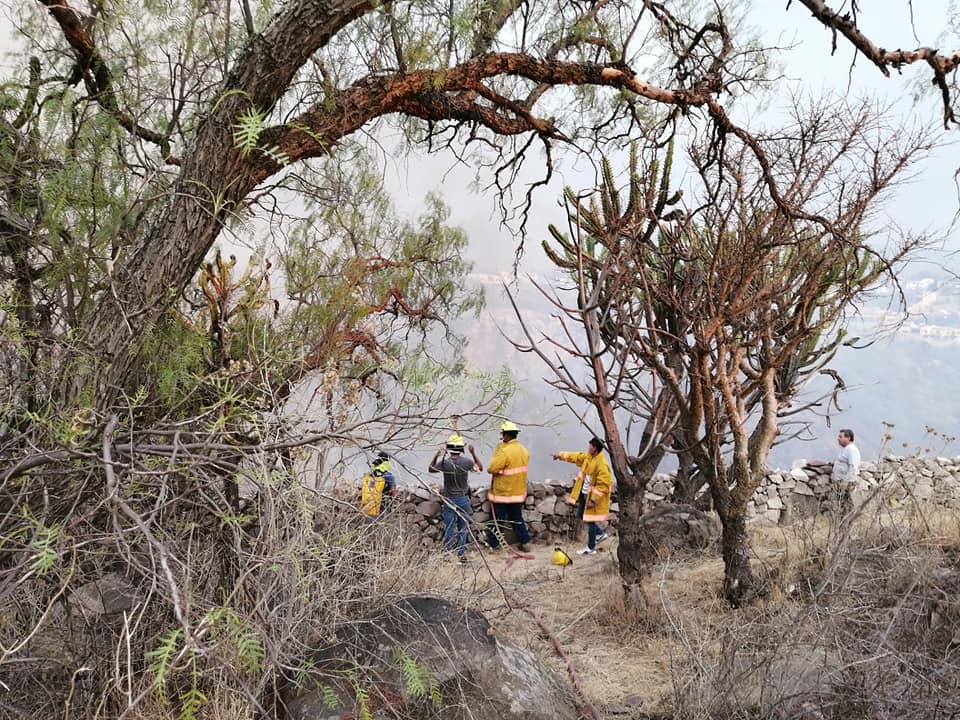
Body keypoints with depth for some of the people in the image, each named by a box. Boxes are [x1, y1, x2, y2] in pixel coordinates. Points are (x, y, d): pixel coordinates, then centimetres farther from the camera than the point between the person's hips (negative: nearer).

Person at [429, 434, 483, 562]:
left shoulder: (444, 463, -14)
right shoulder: (466, 462, -13)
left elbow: (431, 469, 6)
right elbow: (480, 468, 6)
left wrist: (436, 455, 10)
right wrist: (474, 453, 7)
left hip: (449, 500, -1)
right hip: (463, 499, 1)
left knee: (449, 528, 7)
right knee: (463, 528, 12)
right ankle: (461, 554, 15)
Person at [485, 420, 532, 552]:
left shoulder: (505, 451, -22)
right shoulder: (524, 451, 5)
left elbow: (491, 468, -21)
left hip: (503, 493, -7)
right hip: (519, 492, 7)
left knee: (498, 519, 4)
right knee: (517, 518, 17)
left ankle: (493, 544, 12)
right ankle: (525, 542, 18)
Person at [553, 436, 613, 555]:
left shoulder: (602, 465, -28)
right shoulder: (588, 457, -1)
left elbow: (603, 485, -28)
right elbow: (576, 457, 18)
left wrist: (593, 500, -28)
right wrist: (561, 455, 23)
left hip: (593, 496, -9)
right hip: (584, 494, 9)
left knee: (590, 521, 3)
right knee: (581, 515, 21)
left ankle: (591, 548, 18)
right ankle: (600, 534, 34)